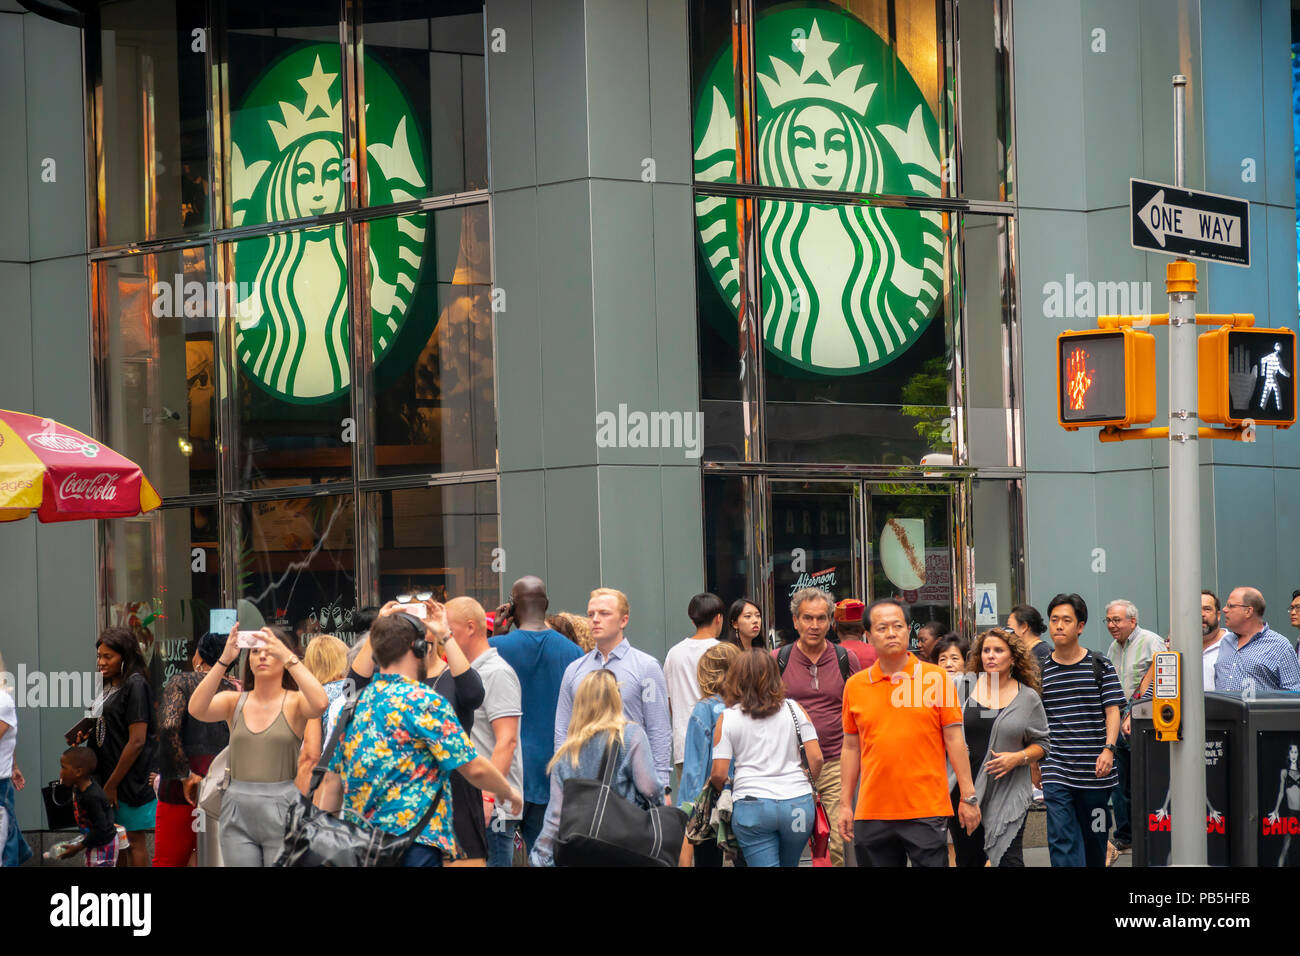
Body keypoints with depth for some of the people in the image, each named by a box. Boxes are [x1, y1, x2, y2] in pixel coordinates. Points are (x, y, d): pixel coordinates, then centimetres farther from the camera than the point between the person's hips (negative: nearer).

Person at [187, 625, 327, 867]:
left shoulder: (295, 702, 2)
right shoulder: (234, 702, 8)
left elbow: (319, 703, -22)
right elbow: (196, 709, -11)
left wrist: (287, 656, -23)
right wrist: (224, 659, -20)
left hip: (282, 811, -3)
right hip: (238, 813, 3)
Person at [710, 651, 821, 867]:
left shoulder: (728, 718, 1)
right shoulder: (794, 709, 5)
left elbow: (719, 774, -4)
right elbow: (816, 758, -1)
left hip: (751, 807, -2)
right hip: (798, 806, 2)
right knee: (789, 864, 20)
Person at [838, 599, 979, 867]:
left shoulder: (935, 678, 1)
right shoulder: (855, 686, 7)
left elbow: (954, 739, 2)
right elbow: (851, 747, 13)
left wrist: (968, 796, -2)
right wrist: (845, 804, 10)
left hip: (927, 812, -2)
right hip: (872, 814, 3)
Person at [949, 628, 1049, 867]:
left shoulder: (1027, 698, 3)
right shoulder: (964, 686, 4)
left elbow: (1041, 744, 8)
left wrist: (1018, 758, -11)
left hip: (1007, 793, -2)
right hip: (963, 791, 2)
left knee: (1009, 858, -12)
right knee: (968, 859, 10)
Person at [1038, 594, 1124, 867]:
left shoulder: (1100, 666, 1)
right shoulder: (1041, 671, 5)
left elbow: (1112, 711, -3)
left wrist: (1108, 748, -17)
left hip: (1094, 771, 0)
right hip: (1056, 772, 0)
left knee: (1094, 839, 11)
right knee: (1060, 838, -11)